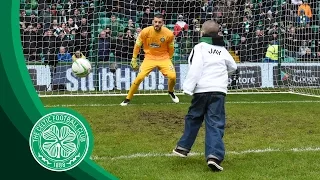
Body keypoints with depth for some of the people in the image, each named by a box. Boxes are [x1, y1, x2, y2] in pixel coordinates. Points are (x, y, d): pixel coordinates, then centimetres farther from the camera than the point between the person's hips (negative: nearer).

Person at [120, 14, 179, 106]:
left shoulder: (169, 34, -14)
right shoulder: (145, 31, -16)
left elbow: (171, 48, 6)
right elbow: (137, 45, -1)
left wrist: (170, 59, 15)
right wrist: (134, 59, 2)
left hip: (164, 58, 1)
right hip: (149, 58, -1)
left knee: (172, 76, -17)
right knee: (139, 77, -16)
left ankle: (171, 92, 18)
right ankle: (127, 99, 1)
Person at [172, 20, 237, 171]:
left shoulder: (199, 47, -2)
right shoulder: (223, 50, 14)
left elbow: (195, 68, -14)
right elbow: (233, 67, 27)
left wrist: (188, 88, -13)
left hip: (202, 90, -2)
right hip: (219, 90, 2)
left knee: (193, 118, 18)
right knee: (215, 123, -3)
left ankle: (183, 147, 30)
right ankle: (214, 155, -19)